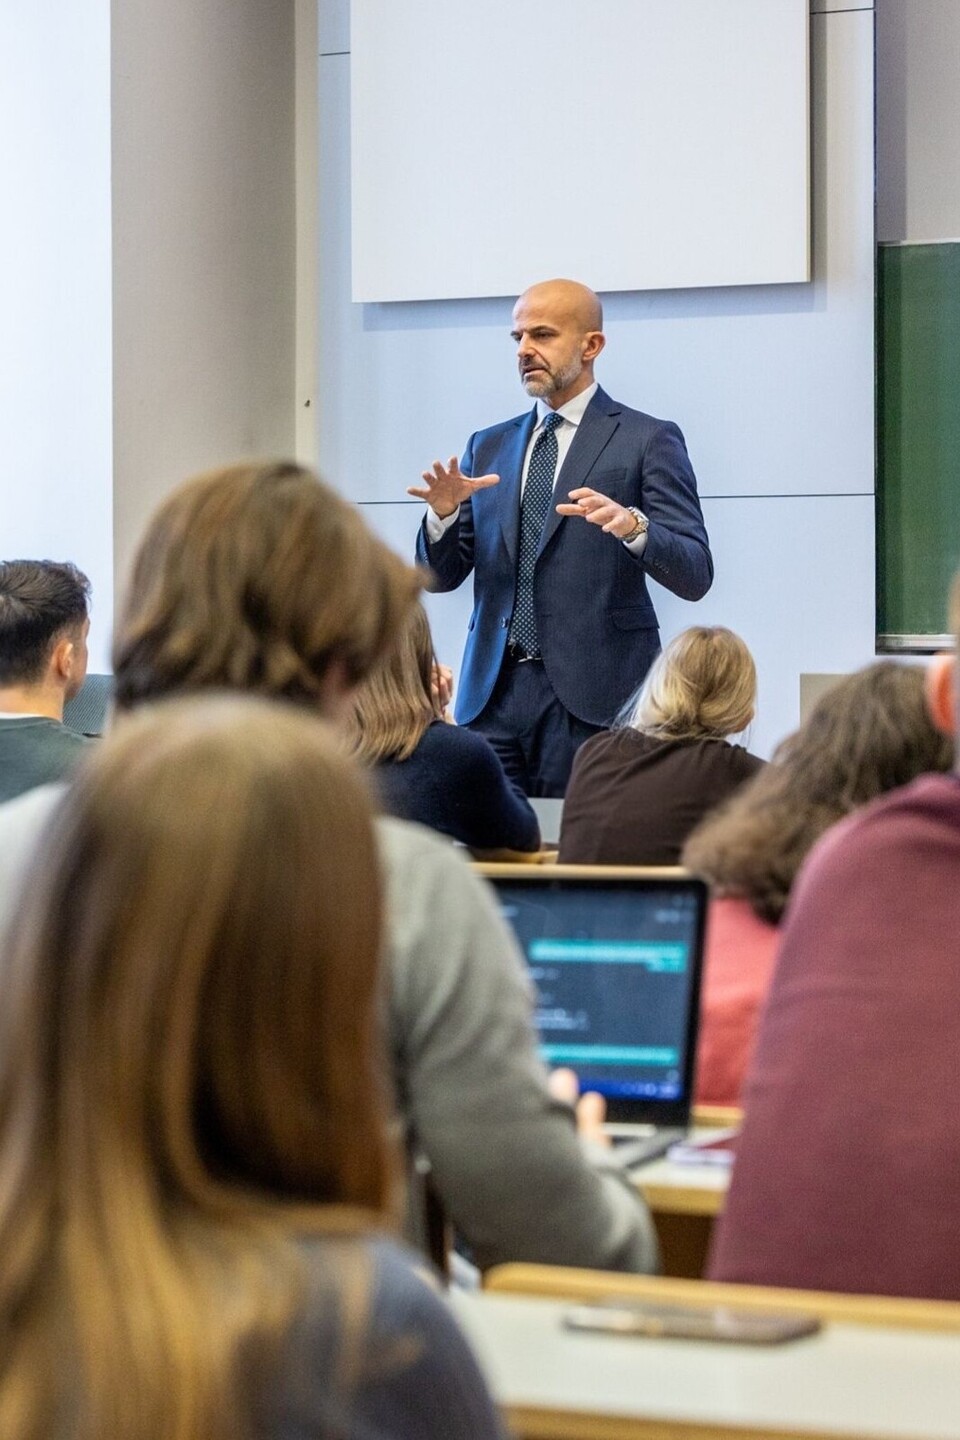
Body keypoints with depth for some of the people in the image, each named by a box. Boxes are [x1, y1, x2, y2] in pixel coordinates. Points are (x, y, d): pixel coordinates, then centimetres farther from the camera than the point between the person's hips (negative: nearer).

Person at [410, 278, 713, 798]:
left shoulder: (647, 440, 2)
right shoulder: (488, 447, 16)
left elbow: (694, 576, -6)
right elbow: (442, 576, 13)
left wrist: (633, 525, -25)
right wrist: (444, 511, -6)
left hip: (592, 696, -4)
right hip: (492, 691, 4)